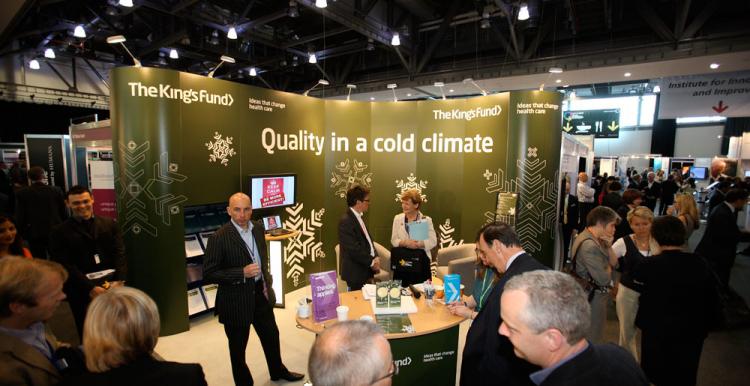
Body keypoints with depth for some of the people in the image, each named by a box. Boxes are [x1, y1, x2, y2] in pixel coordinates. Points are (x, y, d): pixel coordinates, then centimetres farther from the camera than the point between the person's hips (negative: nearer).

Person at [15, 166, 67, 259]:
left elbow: (19, 216, -2)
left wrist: (22, 233, 9)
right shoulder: (56, 191, -7)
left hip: (34, 234, 0)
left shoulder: (21, 194, -6)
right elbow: (64, 213, -2)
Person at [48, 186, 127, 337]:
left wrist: (119, 280, -10)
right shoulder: (60, 232, 3)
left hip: (111, 281, 1)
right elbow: (65, 265, -4)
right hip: (82, 288, -1)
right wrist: (90, 288, -13)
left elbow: (120, 253, 4)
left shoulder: (109, 223, 10)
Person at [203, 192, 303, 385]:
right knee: (238, 346, 14)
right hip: (236, 299, -6)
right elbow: (208, 274, -19)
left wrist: (266, 280, 8)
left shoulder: (258, 228, -1)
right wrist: (242, 273, -27)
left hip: (260, 293, 6)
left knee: (271, 335, 24)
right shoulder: (219, 237, -20)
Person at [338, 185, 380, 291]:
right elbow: (354, 249, -22)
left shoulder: (358, 217, 12)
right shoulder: (346, 221, -18)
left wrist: (375, 258, 1)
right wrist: (372, 262, -12)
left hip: (365, 272, 9)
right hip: (356, 274, -9)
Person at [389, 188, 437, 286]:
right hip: (402, 261, 2)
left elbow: (433, 241, -4)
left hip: (420, 261, -1)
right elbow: (393, 240, 2)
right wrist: (405, 243, -16)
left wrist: (419, 244, -20)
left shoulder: (426, 220, -1)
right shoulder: (397, 218, 5)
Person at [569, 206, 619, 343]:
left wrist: (608, 246, -8)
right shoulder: (589, 245, -26)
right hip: (593, 297, -10)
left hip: (594, 294, 10)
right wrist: (608, 268, -4)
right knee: (592, 339, 6)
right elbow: (604, 279, -25)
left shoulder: (595, 240, 6)